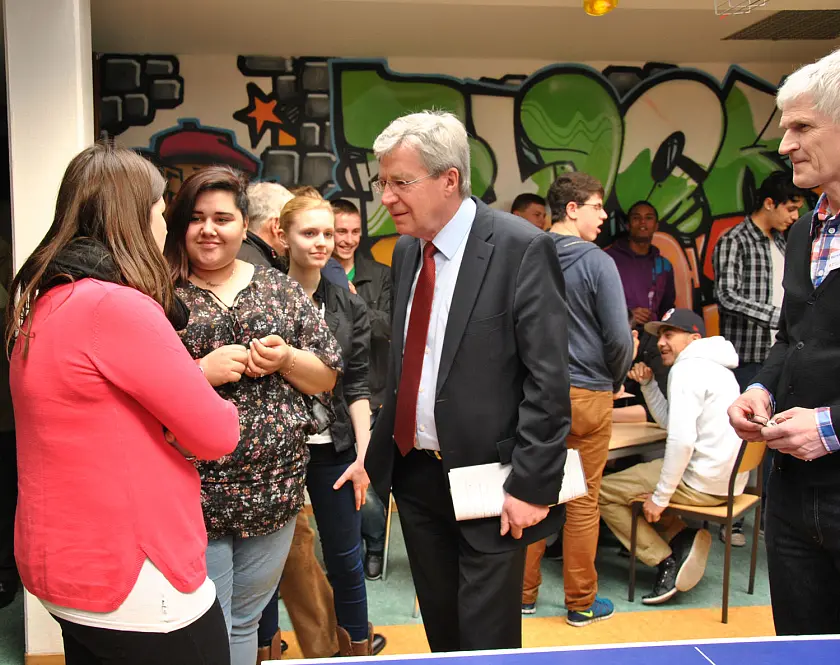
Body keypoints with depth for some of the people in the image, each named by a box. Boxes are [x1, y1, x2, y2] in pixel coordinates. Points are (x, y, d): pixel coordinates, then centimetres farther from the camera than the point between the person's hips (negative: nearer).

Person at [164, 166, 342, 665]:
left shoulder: (280, 289, 8)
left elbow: (327, 378, 9)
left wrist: (286, 358, -10)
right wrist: (201, 372, -18)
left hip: (274, 489, 4)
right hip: (192, 490, -3)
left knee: (246, 622, 19)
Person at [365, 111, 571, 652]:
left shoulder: (522, 249, -15)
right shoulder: (406, 250, 8)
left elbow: (548, 380, -16)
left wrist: (530, 485, -17)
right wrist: (376, 449, 8)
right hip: (414, 475, 7)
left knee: (487, 644, 7)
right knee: (441, 634, 20)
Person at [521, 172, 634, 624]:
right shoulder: (597, 263, -13)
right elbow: (619, 338, -13)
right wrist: (616, 380, 5)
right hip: (587, 395, -4)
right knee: (582, 503, 7)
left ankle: (524, 594, 25)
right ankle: (580, 603, 20)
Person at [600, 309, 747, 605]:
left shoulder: (687, 369, -14)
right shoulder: (715, 366, 17)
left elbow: (681, 440, -23)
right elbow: (670, 420, 19)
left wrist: (660, 497, -17)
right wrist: (647, 384, 11)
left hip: (702, 483, -10)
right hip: (728, 479, 10)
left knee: (603, 491, -1)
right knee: (637, 471, 27)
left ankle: (665, 560, -2)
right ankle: (683, 538, 10)